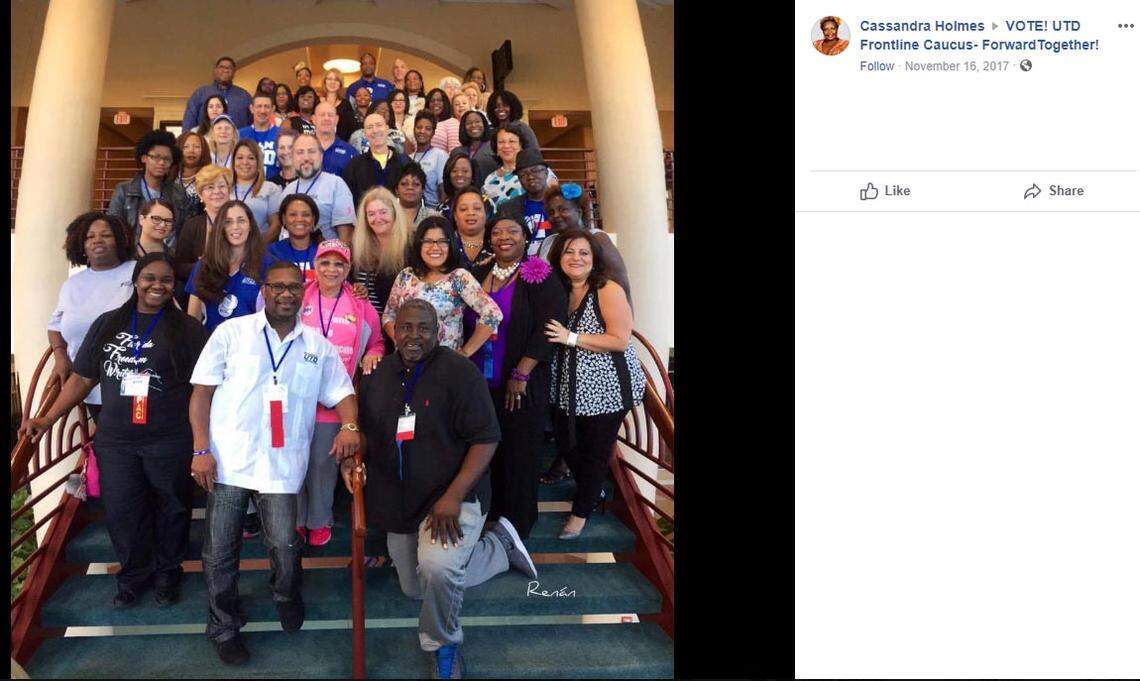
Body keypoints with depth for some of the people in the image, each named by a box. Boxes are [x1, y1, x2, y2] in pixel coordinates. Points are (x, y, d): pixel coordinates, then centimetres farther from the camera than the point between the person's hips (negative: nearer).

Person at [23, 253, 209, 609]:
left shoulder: (187, 329, 0)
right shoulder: (107, 324, 8)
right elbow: (82, 378, 11)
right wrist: (48, 419, 5)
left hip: (170, 442, -2)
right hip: (115, 442, 2)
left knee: (170, 509, 10)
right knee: (122, 512, 9)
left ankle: (167, 573, 31)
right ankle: (132, 575, 30)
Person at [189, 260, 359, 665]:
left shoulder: (318, 345, 10)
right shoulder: (232, 332, 2)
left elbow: (342, 393, 13)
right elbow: (202, 392, 1)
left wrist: (349, 426, -9)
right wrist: (201, 449, -7)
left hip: (281, 465, 1)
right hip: (227, 460, -1)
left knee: (285, 545, -3)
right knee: (220, 551, 5)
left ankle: (286, 595, 31)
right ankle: (223, 628, 27)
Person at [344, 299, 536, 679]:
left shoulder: (460, 372, -16)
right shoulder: (378, 376, 3)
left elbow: (485, 439, -17)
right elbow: (363, 430, 16)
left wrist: (453, 496, -25)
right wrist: (352, 458, -6)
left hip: (453, 497, -7)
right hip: (401, 504, 7)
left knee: (438, 568, -35)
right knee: (416, 590, 20)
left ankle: (443, 644, -3)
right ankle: (499, 546, 38)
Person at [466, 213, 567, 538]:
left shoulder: (540, 277, -5)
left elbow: (549, 327, -13)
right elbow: (466, 326, 16)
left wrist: (521, 374, -17)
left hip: (521, 386, -4)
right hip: (480, 385, 5)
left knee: (518, 457, 3)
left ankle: (518, 527, 19)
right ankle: (490, 520, 25)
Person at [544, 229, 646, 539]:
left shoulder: (608, 290, -13)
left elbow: (620, 340, -21)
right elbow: (548, 337, 19)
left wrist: (571, 338, -23)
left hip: (605, 388, -6)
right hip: (569, 388, 6)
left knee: (596, 452, 8)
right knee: (566, 444, 16)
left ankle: (581, 512, 27)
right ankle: (594, 490, 42)